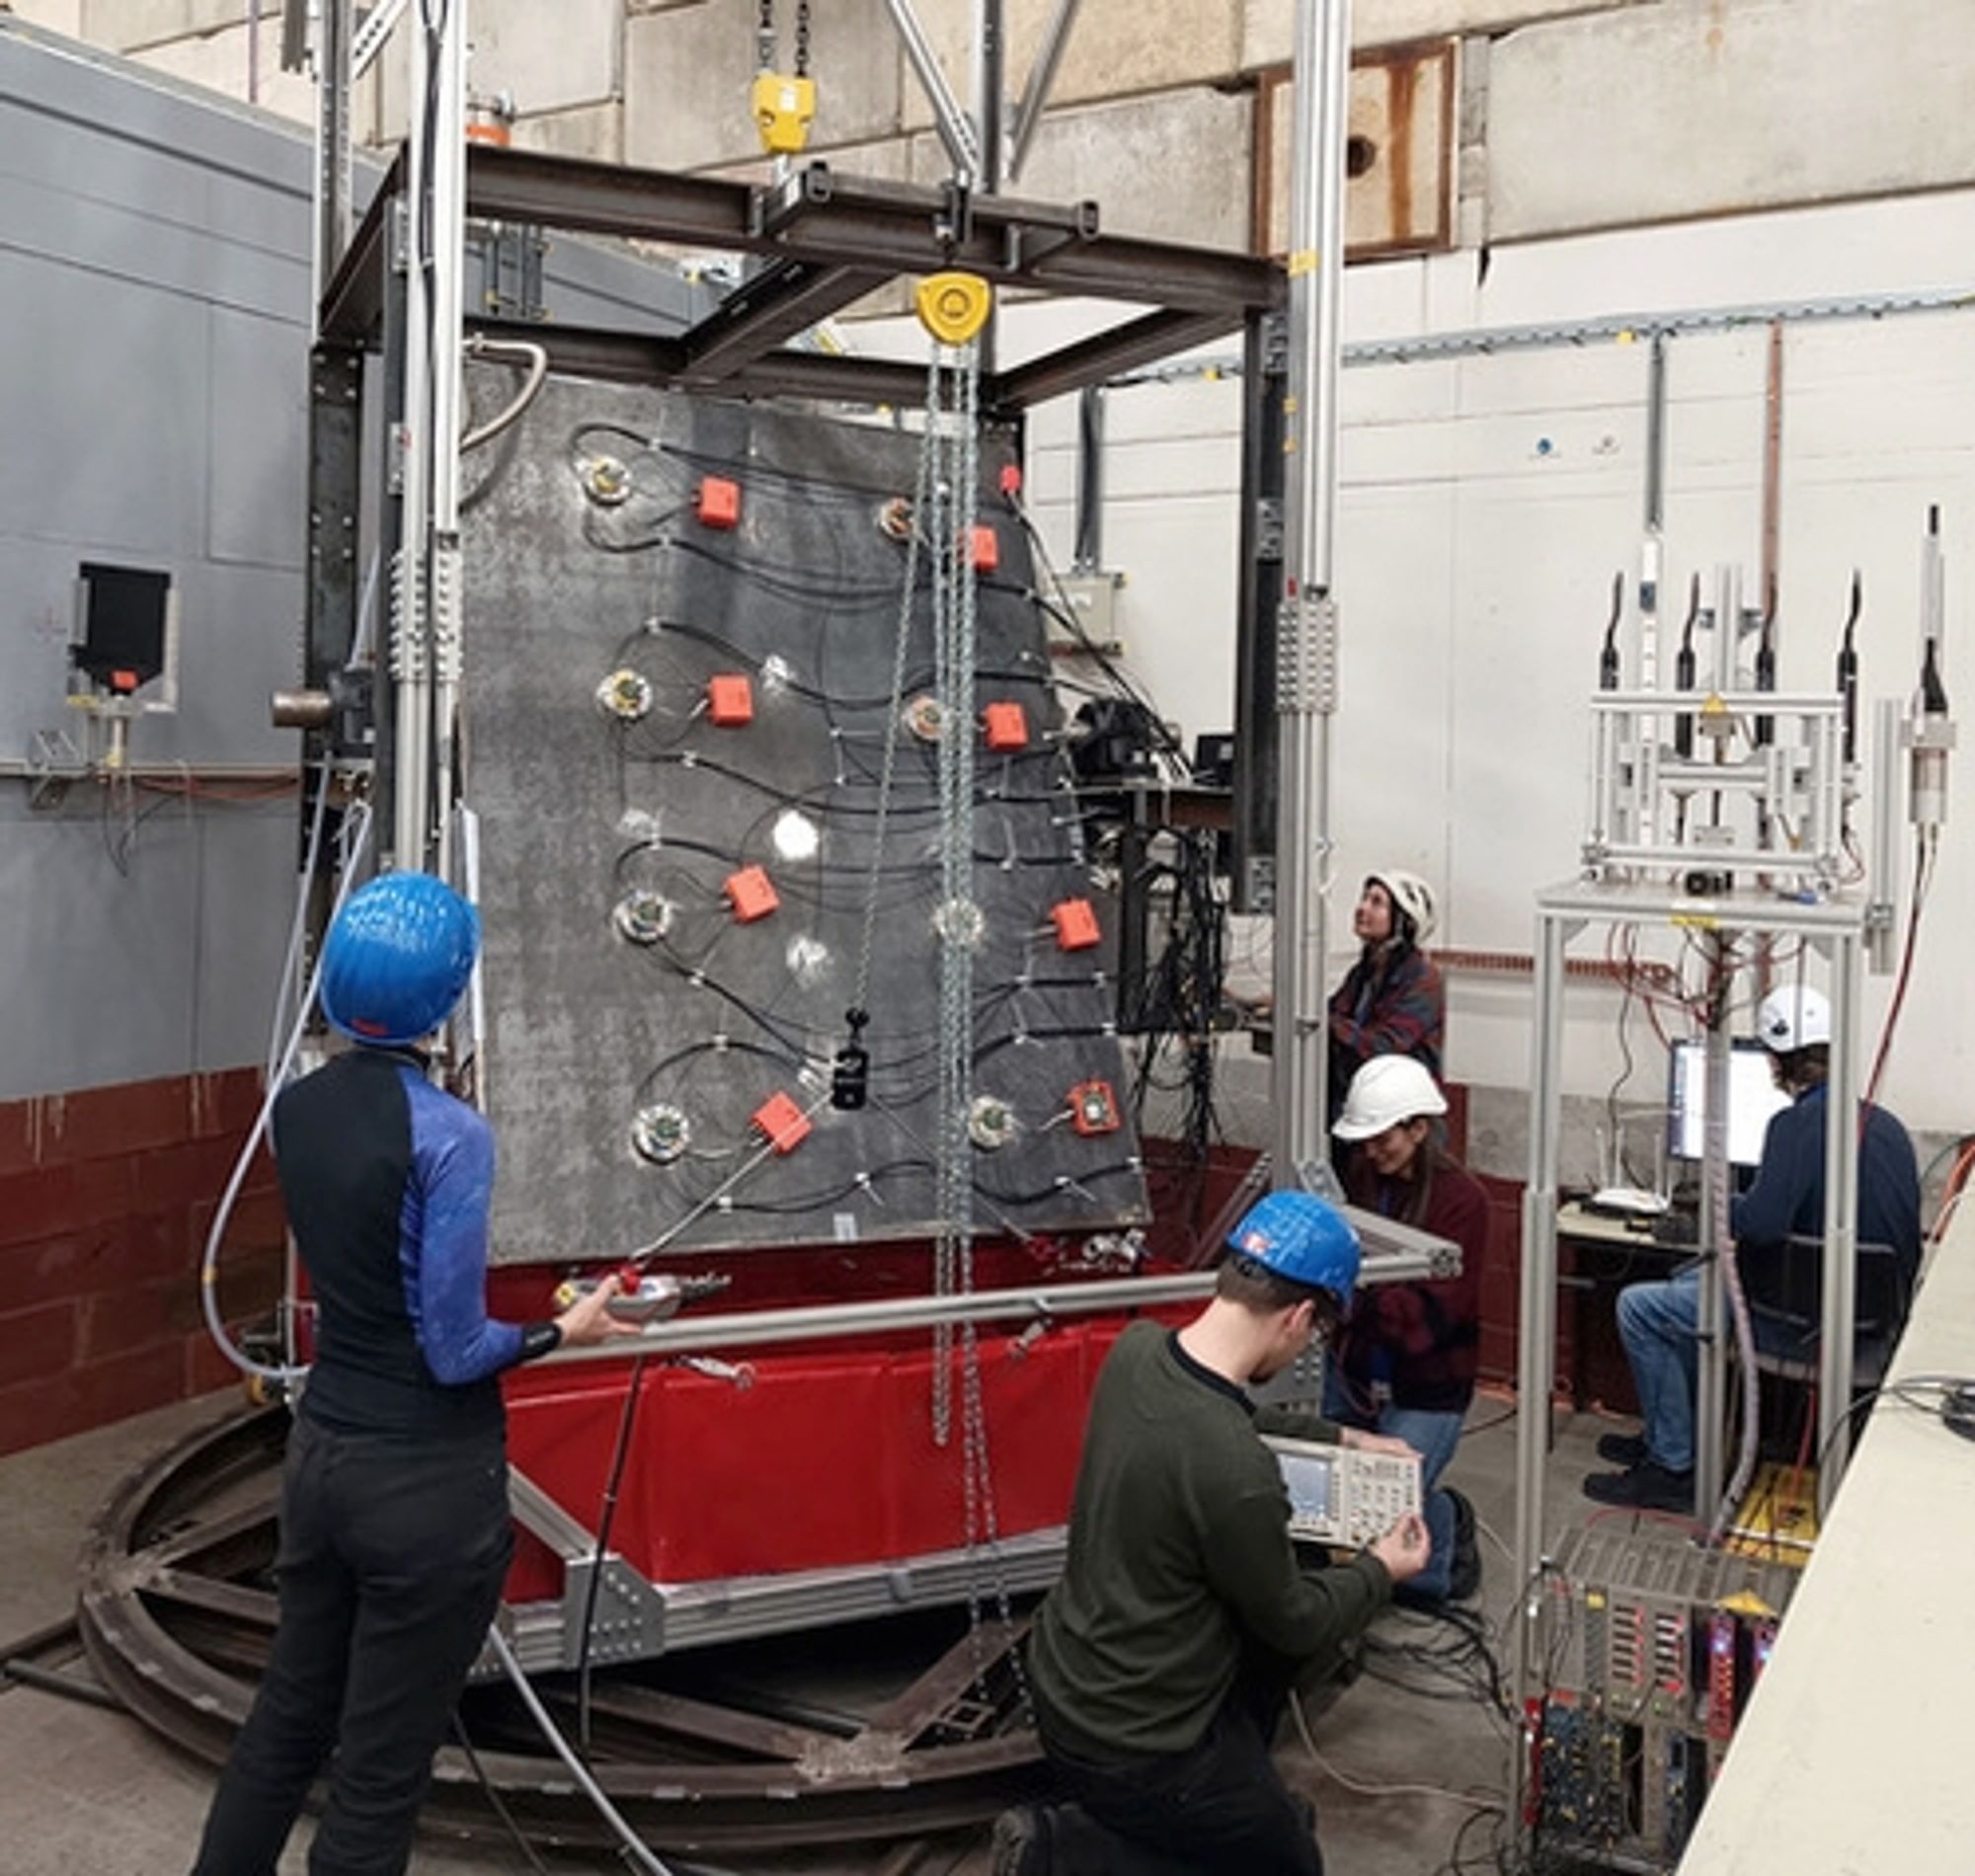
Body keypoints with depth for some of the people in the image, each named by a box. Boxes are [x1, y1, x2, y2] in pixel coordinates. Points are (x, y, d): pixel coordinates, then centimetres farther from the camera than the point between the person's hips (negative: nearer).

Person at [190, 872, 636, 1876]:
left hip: (321, 1455, 7)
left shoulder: (295, 1108, 0)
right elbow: (455, 1353, -18)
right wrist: (566, 1329, -3)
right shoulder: (450, 1135, -22)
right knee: (380, 1768, 10)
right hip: (428, 1483, -7)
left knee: (288, 1715, 25)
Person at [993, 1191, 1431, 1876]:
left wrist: (1341, 1438, 20)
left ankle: (1232, 1790, 27)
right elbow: (1292, 1621, -14)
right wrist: (1378, 1571, 4)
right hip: (1131, 1746, -8)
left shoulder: (1135, 1350, -10)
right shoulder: (1238, 1476, -33)